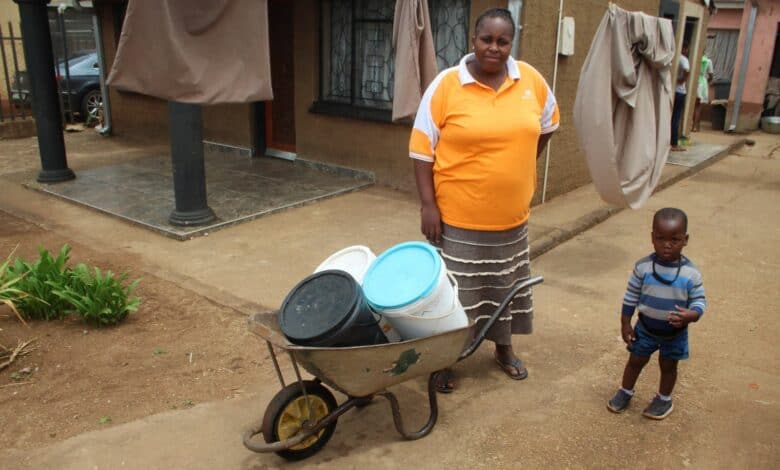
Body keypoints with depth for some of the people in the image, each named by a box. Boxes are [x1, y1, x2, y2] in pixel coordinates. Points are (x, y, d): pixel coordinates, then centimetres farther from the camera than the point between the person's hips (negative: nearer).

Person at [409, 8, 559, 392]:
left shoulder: (531, 81, -1)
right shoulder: (445, 85, -12)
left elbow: (548, 123, 18)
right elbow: (422, 149, -10)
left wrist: (521, 167, 13)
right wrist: (427, 204, -15)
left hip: (511, 215, 4)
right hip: (457, 215, -4)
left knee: (504, 286, 19)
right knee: (453, 289, 7)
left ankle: (504, 348, 41)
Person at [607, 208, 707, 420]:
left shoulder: (691, 273, -21)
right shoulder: (642, 267, -18)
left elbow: (700, 301, -12)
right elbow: (631, 297, -8)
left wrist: (690, 315, -34)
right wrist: (625, 324, -4)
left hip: (675, 333, -1)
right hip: (645, 329, 1)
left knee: (668, 366, 20)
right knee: (635, 361, 18)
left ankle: (664, 399, 43)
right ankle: (625, 392, 42)